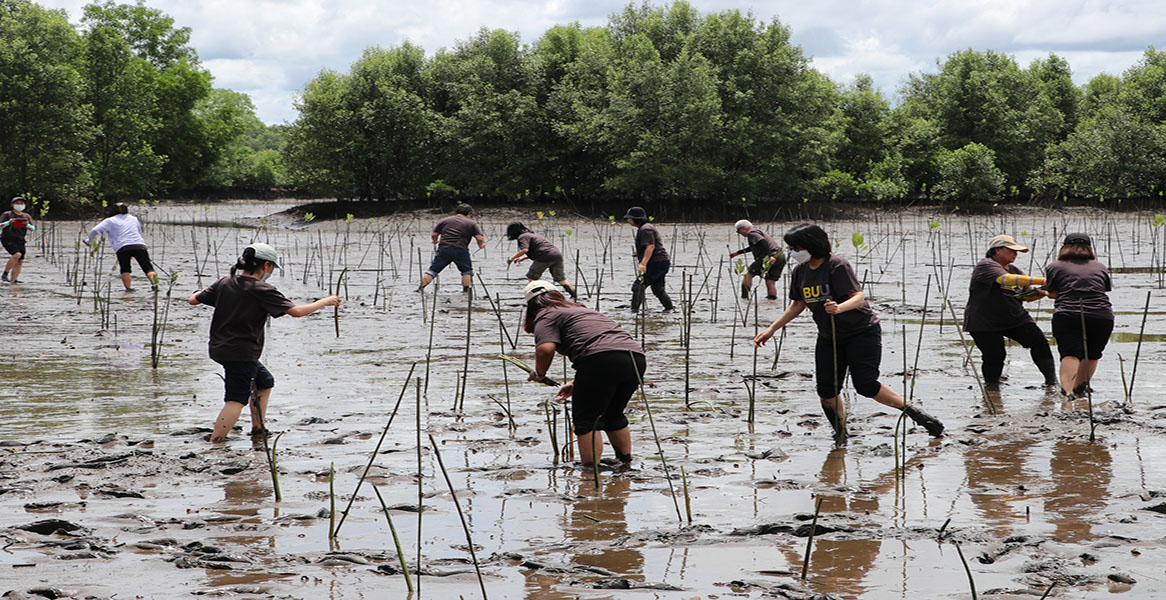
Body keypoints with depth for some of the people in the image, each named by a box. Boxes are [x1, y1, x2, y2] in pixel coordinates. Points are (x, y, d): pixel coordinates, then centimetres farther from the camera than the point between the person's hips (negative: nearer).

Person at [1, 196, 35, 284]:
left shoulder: (27, 216, 15)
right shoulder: (7, 214, 4)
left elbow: (33, 229, 4)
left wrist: (27, 225, -17)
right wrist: (8, 222, -19)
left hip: (20, 241, 5)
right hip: (8, 239, -5)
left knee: (20, 262, -3)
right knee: (17, 254, -27)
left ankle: (12, 281, 2)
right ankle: (5, 274, -16)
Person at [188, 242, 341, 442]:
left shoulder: (225, 283, 4)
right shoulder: (262, 290, -14)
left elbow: (193, 300, 10)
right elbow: (296, 311, -17)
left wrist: (199, 293, 34)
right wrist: (325, 302, -3)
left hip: (220, 348, 9)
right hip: (241, 354, -9)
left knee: (265, 381, 25)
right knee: (236, 400, -10)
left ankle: (258, 429, 30)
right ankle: (214, 444, -18)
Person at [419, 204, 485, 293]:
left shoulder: (444, 220, 16)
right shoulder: (471, 223, 9)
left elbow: (434, 234, 14)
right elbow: (480, 238, 0)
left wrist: (435, 241, 35)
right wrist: (481, 245, 21)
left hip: (443, 249, 2)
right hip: (461, 251, -2)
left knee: (432, 270, 7)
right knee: (467, 271, 15)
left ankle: (420, 288, 2)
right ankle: (466, 290, 7)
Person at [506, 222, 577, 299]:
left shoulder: (522, 237, 2)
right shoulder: (532, 234, 32)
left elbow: (524, 250, -16)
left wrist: (512, 258, -6)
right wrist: (522, 258, 38)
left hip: (546, 258, -8)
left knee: (531, 277, 7)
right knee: (561, 279, 12)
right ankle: (575, 295, -1)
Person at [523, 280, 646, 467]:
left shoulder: (545, 316, 10)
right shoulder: (580, 309, 35)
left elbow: (545, 348, -9)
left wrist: (539, 374, 9)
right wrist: (576, 383, 37)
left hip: (602, 359, -8)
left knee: (586, 419, 2)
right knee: (613, 415, 25)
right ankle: (626, 463, 32)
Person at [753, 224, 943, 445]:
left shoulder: (837, 266, -19)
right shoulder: (799, 272, 1)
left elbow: (859, 297, -26)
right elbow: (798, 304, 15)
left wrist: (839, 308, -47)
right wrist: (771, 329, 11)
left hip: (862, 331, -6)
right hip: (829, 337, 6)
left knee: (866, 385, -15)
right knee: (826, 391, -4)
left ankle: (911, 410, 3)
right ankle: (841, 435, 14)